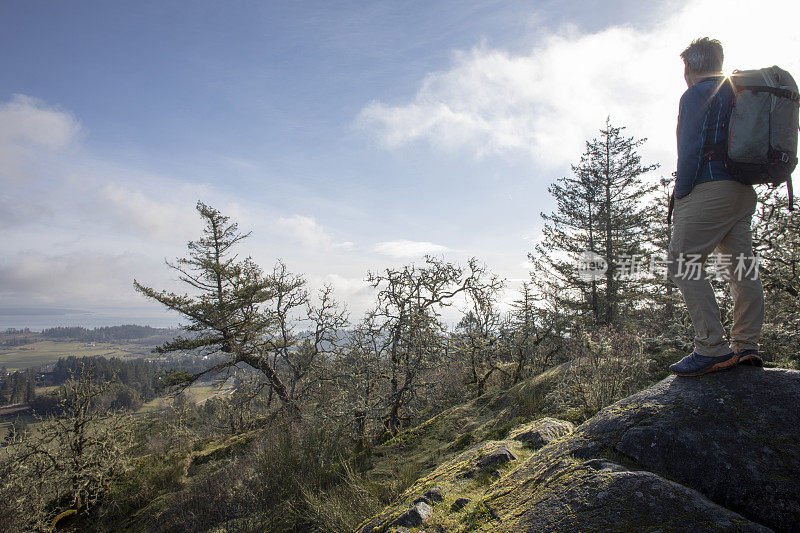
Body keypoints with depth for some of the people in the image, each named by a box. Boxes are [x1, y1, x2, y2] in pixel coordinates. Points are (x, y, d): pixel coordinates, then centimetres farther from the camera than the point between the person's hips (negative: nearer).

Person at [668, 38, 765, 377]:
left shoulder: (696, 95, -2)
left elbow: (690, 148, -13)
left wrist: (680, 193, -9)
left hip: (710, 188, -10)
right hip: (744, 192, 10)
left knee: (684, 265, -10)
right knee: (742, 268, 7)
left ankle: (712, 349, -15)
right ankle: (746, 347, 10)